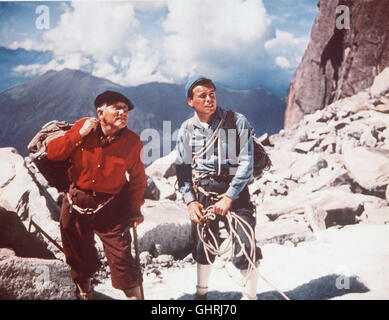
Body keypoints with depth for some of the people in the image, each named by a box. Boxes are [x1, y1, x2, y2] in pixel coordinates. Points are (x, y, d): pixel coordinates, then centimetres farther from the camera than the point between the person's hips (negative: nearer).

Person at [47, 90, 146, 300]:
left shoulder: (133, 142, -8)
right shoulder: (82, 127, -6)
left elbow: (137, 179, 1)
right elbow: (52, 153, -9)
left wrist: (135, 209, -2)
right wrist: (79, 135, -18)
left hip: (110, 209, -2)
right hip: (76, 204, 2)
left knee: (121, 257, -6)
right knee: (79, 255, 19)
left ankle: (134, 294, 15)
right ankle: (83, 290, 45)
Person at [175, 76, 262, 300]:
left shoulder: (238, 122, -4)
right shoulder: (187, 130, 5)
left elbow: (246, 163, -9)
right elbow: (182, 170, 8)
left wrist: (229, 197, -16)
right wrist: (190, 201, -5)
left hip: (234, 191, -2)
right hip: (202, 193, 3)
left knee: (244, 248, -9)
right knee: (204, 246, 11)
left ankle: (250, 295, 13)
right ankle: (201, 292, 35)